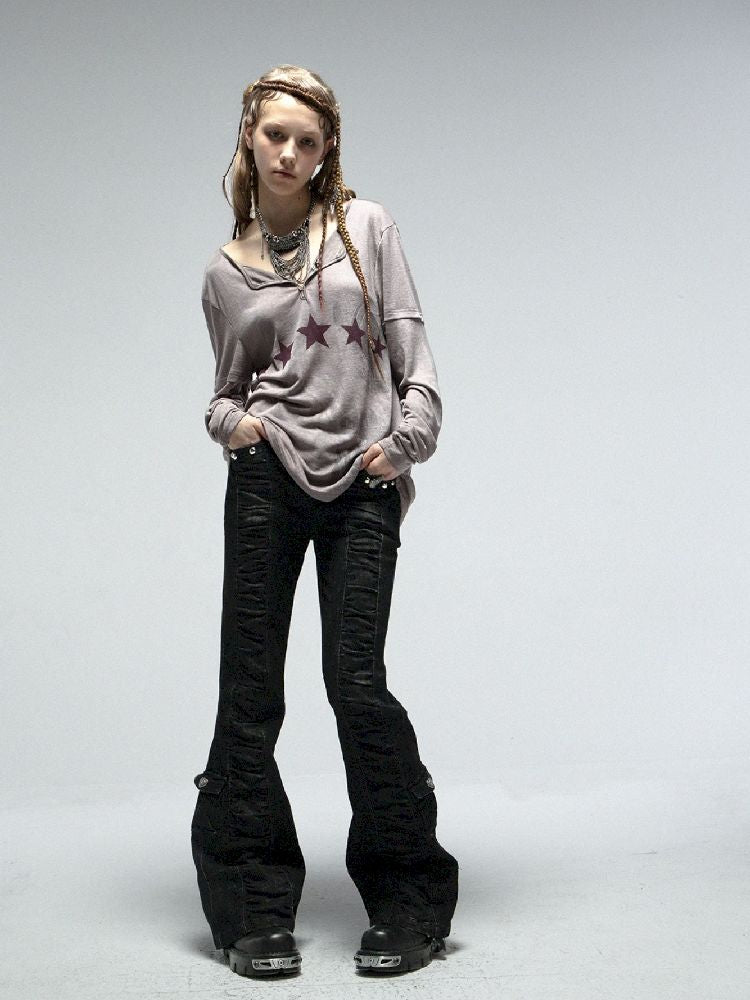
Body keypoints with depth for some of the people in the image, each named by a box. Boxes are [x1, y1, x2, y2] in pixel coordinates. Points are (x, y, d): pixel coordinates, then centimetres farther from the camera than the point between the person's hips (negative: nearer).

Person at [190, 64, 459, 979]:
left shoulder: (366, 227, 9)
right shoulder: (226, 271, 13)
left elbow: (409, 337, 5)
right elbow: (227, 388, 17)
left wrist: (411, 431, -8)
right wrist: (229, 422, -5)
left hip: (363, 486, -2)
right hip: (267, 479, 2)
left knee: (356, 682, -7)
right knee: (250, 688, 1)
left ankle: (409, 903, 10)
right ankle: (253, 909, 13)